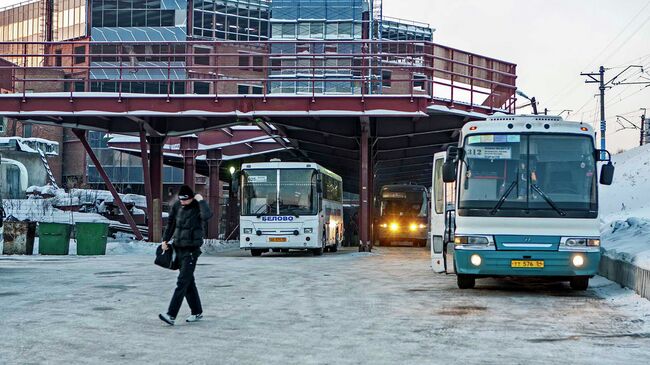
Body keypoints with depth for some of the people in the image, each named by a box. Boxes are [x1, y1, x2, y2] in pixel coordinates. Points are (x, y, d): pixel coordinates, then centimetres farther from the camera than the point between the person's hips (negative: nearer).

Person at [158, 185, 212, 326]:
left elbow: (207, 215, -34)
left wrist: (201, 201, -23)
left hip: (191, 250, -7)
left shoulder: (198, 207, -11)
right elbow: (171, 223, 18)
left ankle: (171, 315, -16)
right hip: (179, 248, 7)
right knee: (189, 282, 13)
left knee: (182, 282, -11)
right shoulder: (177, 206, 5)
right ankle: (197, 312, 23)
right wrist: (165, 240, 17)